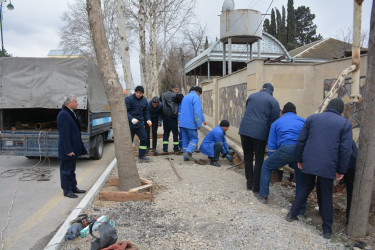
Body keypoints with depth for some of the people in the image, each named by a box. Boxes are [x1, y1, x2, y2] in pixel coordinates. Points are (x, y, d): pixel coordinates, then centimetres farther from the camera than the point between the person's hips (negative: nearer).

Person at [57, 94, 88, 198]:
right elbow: (64, 134, -23)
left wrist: (80, 148, 18)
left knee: (72, 169, 19)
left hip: (73, 148, 10)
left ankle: (73, 187, 31)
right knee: (66, 170, 3)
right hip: (67, 150, -10)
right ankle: (67, 190, 15)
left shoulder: (71, 113, 11)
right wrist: (68, 150, -24)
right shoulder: (63, 114, -20)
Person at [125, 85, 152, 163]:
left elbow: (146, 111, 16)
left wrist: (148, 119, 1)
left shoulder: (144, 100, 8)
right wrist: (131, 119, -30)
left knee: (144, 138, 0)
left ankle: (141, 156, 12)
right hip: (130, 124, -5)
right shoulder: (128, 99, -10)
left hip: (140, 124, 5)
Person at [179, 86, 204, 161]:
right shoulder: (196, 98, -8)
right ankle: (188, 152, -17)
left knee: (185, 140, 9)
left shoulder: (185, 97, 19)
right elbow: (197, 112, -17)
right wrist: (199, 124, -14)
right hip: (191, 123, -7)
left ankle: (186, 157, 9)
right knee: (194, 138, 1)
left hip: (182, 123, 8)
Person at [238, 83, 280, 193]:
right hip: (259, 133, -3)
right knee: (259, 160, 8)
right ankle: (256, 186, 12)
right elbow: (273, 122, 0)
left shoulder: (252, 96, 17)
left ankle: (249, 183, 22)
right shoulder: (273, 102, 4)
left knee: (247, 157, 15)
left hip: (244, 130, 4)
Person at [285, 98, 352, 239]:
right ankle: (327, 230, 20)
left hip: (308, 163, 2)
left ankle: (292, 214, 22)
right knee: (326, 196, 11)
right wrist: (341, 170, 5)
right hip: (328, 166, -2)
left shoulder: (312, 118, 9)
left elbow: (301, 141, 7)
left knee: (306, 188, 21)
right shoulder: (345, 124, 4)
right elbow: (345, 150, -1)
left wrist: (300, 160, 16)